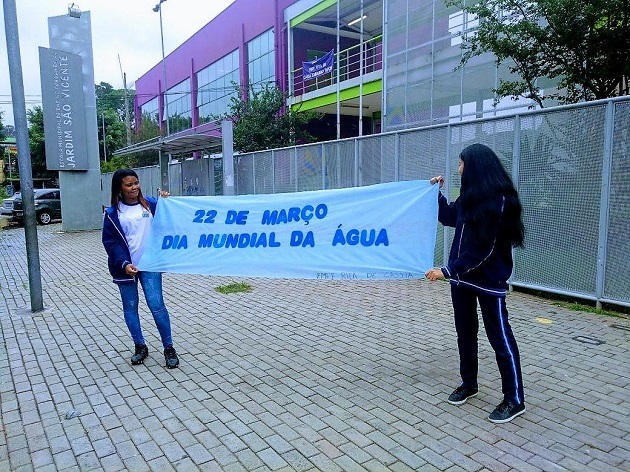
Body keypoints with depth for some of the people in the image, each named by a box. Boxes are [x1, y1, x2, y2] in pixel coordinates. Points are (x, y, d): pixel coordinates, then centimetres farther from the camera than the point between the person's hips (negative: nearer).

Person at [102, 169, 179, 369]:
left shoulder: (150, 204, 1)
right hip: (126, 267, 1)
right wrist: (124, 263, -15)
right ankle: (140, 347, 26)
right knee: (130, 307, 10)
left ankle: (169, 348, 8)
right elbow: (110, 242, -3)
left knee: (157, 305, -3)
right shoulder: (112, 213, 0)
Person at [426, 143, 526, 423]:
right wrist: (437, 192, 16)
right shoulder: (471, 196, 7)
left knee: (500, 337, 2)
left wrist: (447, 271, -20)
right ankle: (468, 383, 33)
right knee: (465, 332, 16)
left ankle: (514, 400, 15)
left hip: (489, 280, -8)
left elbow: (482, 249, -22)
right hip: (462, 276, 8)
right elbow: (448, 218, 25)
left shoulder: (499, 200, -19)